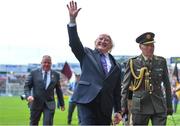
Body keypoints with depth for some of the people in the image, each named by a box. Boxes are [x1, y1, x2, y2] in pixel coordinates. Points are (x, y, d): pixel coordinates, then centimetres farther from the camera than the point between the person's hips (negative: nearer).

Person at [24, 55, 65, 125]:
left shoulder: (56, 75, 6)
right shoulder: (34, 73, 1)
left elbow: (58, 90, 13)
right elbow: (27, 86, 0)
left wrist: (62, 104, 16)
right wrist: (28, 95, -19)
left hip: (49, 104, 0)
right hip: (36, 103, 0)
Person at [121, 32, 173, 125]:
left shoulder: (161, 62, 6)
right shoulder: (133, 63, 0)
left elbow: (167, 85, 12)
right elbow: (125, 86, 3)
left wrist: (169, 106, 11)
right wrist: (123, 106, -1)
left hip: (159, 106, 1)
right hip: (140, 106, -1)